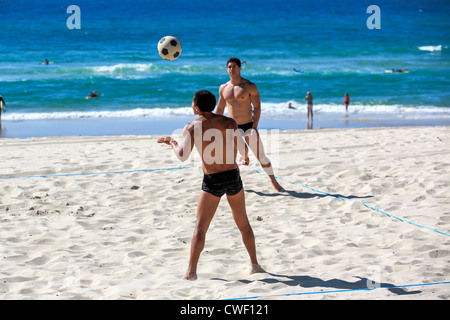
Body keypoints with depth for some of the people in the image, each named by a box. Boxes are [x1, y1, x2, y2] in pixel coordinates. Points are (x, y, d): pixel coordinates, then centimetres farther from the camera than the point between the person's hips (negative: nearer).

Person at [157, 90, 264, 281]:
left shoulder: (192, 127, -5)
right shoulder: (228, 122, 1)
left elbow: (183, 156, -13)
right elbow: (243, 150, 1)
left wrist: (171, 142, 5)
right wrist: (246, 157, 25)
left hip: (212, 181, -3)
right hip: (233, 177, 3)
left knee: (200, 227, 2)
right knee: (243, 223, 19)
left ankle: (191, 271, -5)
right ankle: (254, 264, 25)